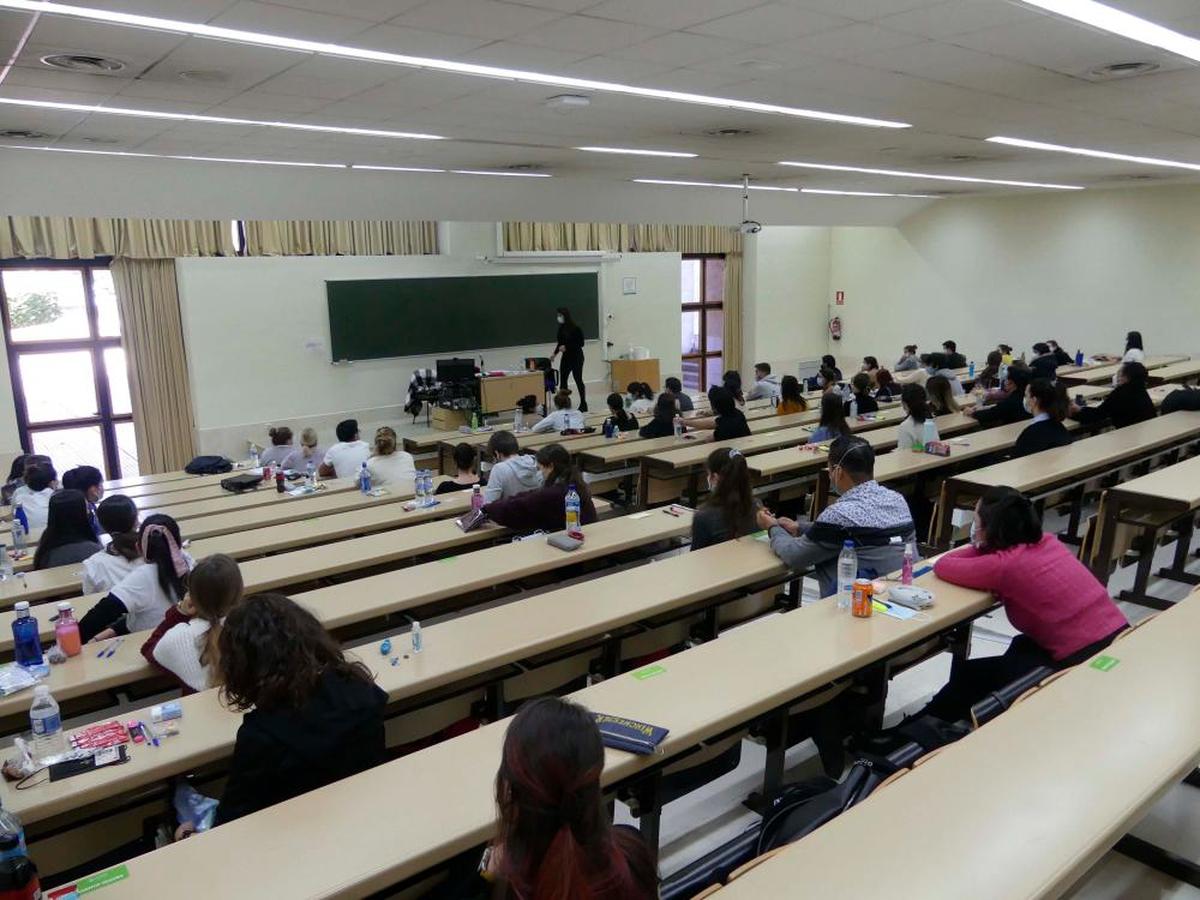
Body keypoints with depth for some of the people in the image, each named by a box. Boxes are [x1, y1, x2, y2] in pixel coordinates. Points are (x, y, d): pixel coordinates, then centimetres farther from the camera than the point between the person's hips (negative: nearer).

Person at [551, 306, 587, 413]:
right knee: (562, 380, 1)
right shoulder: (561, 328, 5)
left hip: (576, 357, -7)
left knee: (578, 379, -2)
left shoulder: (575, 328, -14)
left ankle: (583, 404, 8)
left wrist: (566, 347, -18)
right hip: (566, 357, 7)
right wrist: (554, 353, 0)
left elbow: (581, 343, -13)